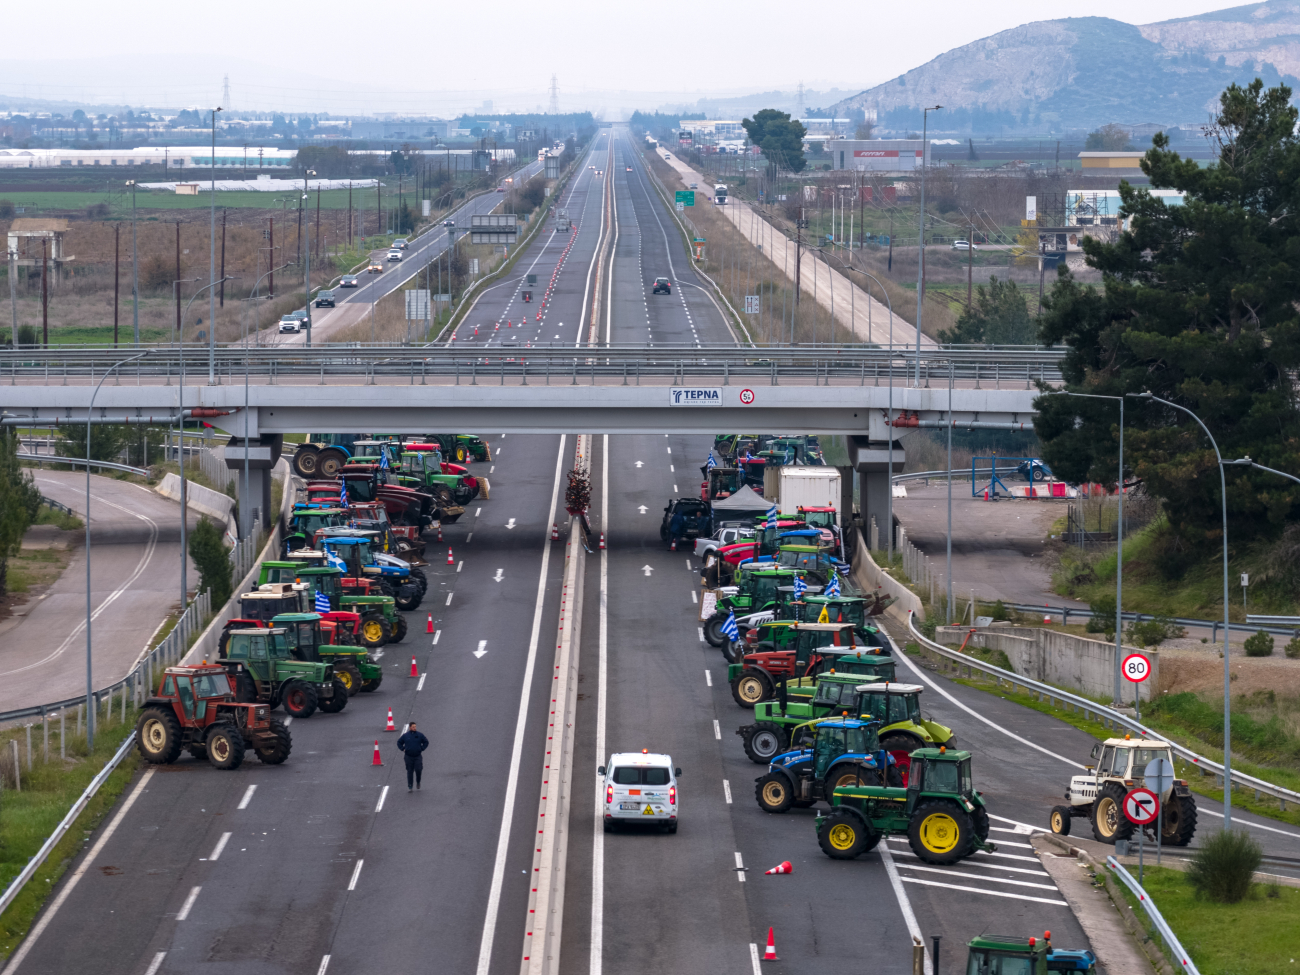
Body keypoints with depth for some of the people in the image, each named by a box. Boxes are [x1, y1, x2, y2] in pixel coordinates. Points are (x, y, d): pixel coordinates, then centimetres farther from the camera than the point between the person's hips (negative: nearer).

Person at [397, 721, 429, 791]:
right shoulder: (405, 736, 4)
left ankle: (418, 782, 18)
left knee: (418, 770, -10)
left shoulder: (419, 735, 3)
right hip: (409, 757, 0)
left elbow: (426, 742, 12)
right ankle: (410, 787, 8)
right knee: (410, 772, 2)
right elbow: (399, 742, 15)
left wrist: (421, 749, 1)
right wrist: (403, 749, 3)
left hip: (418, 756, 0)